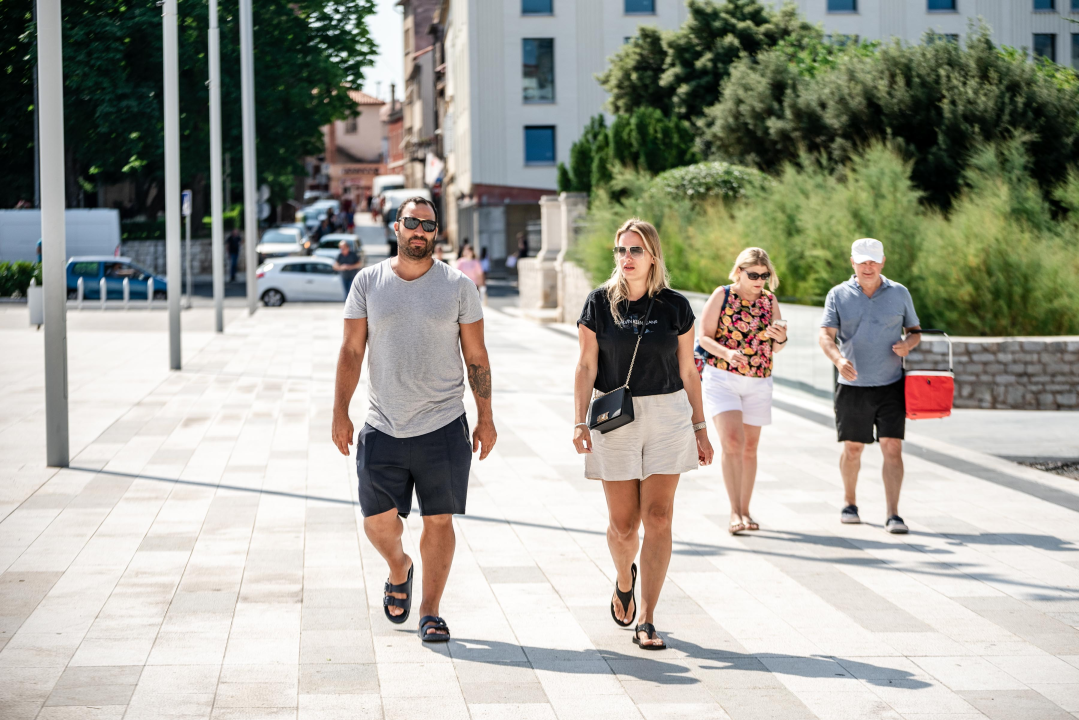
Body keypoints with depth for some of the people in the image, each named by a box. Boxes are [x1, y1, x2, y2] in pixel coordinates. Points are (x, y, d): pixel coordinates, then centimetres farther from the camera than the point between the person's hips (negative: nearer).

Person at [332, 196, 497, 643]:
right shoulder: (368, 282, 4)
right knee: (378, 521, 0)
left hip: (443, 426, -1)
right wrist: (340, 412, -3)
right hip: (383, 428, 1)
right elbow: (351, 351, 4)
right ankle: (399, 570, 32)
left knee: (438, 519, 0)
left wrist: (486, 418, 3)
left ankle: (430, 611, 12)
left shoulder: (458, 287, 2)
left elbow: (476, 356, 6)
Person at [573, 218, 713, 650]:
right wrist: (579, 422, -10)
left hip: (668, 415, 0)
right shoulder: (600, 303, 2)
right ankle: (624, 580, 37)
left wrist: (700, 428, 8)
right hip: (615, 419, 0)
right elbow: (586, 367, 0)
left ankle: (646, 622, -2)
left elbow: (687, 372, 8)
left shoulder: (675, 306, 3)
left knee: (658, 518, -6)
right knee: (623, 524, 2)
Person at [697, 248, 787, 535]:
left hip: (758, 382, 4)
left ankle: (745, 511, 19)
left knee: (749, 447, 9)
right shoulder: (722, 295, -6)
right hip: (721, 379, -4)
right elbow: (704, 336, -8)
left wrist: (780, 339, -16)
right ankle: (735, 512, -16)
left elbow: (775, 348, 7)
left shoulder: (770, 300, 5)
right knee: (732, 441, -17)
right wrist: (726, 353, -26)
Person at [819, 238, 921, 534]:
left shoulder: (899, 293, 6)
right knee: (852, 449, 9)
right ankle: (849, 502, 31)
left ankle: (893, 514, -9)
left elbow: (915, 330, 15)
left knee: (892, 448, -8)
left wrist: (908, 344, -9)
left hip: (891, 385, 0)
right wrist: (838, 359, -28)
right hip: (853, 386, 0)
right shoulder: (838, 295, 1)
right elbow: (826, 335, -8)